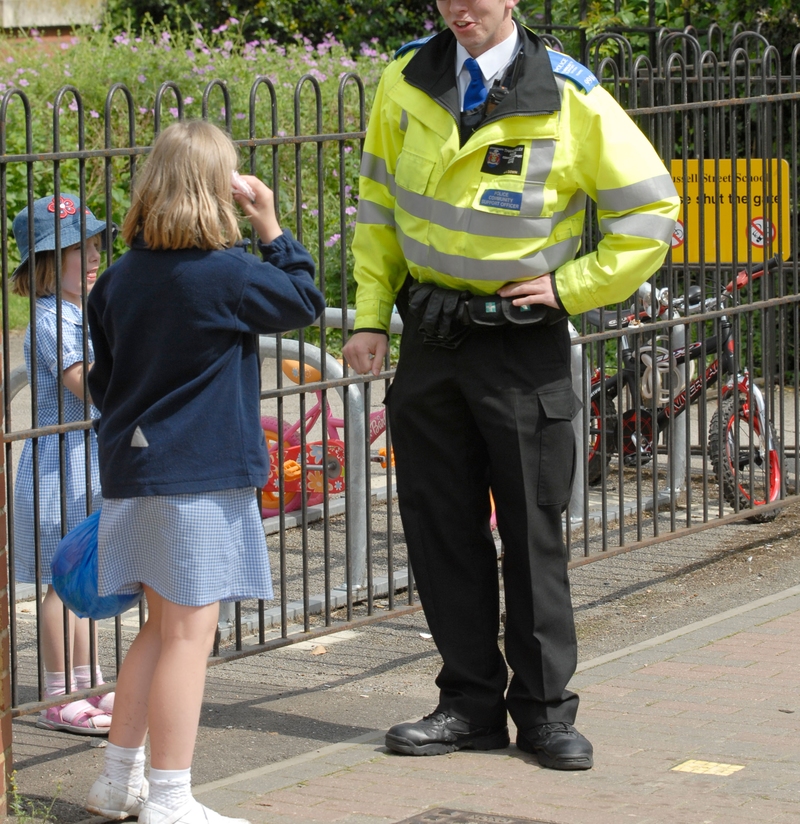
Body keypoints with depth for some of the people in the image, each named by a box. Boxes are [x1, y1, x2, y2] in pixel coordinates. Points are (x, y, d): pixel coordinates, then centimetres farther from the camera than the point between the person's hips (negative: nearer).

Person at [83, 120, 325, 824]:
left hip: (132, 470, 8)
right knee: (189, 632, -3)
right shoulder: (229, 275, -13)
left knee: (162, 627, 19)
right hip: (201, 479, -7)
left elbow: (102, 380, 15)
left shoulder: (120, 278, 7)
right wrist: (271, 226, 5)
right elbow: (304, 302, 2)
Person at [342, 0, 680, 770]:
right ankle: (471, 703, 17)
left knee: (532, 531, 1)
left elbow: (651, 210, -4)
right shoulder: (407, 81, 0)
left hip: (523, 343, -4)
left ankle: (545, 709, 12)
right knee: (440, 527, 7)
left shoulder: (570, 100, -11)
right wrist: (371, 315, 6)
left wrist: (570, 287, -8)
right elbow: (379, 201, 11)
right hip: (429, 337, 4)